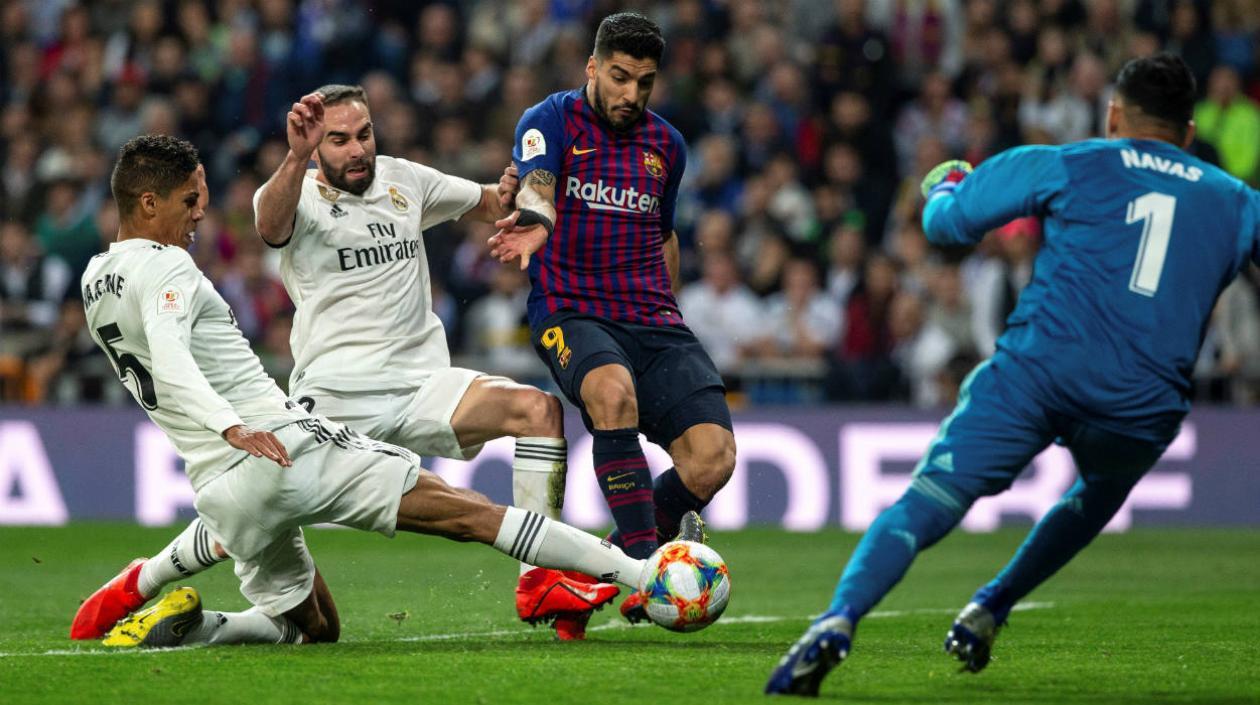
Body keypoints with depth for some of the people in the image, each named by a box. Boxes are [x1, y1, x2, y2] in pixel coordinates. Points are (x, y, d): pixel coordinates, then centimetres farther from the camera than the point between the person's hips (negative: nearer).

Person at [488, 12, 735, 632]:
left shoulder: (666, 145, 17)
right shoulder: (552, 121, 1)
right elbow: (535, 182, -22)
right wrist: (535, 222, -45)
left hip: (653, 322, 5)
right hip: (571, 313, -5)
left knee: (713, 455, -17)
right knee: (614, 390, -39)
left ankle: (621, 558, 9)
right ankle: (643, 564, -34)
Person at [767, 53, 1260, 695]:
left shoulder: (1064, 166, 12)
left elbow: (945, 224, 15)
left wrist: (945, 187, 37)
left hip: (1036, 371, -2)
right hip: (1147, 402, 2)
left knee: (926, 504, -8)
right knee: (1099, 497, 35)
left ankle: (839, 621, -31)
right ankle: (989, 611, 27)